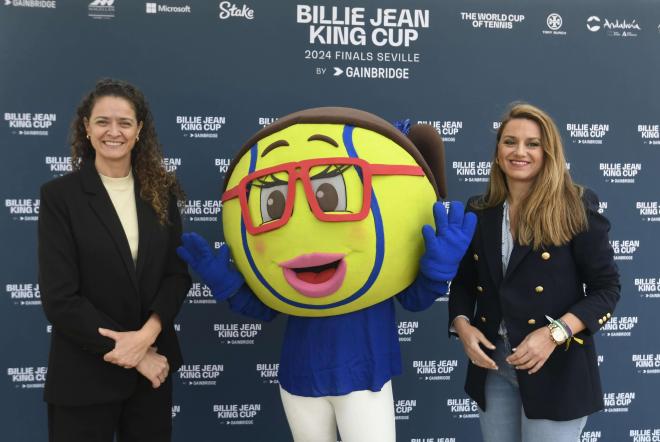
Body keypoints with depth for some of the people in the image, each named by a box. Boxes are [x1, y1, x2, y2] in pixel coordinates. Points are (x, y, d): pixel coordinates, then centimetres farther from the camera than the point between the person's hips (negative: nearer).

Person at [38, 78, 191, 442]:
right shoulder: (60, 195, -8)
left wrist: (148, 334, -18)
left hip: (153, 365, 3)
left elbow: (177, 273, 0)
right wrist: (134, 354, -14)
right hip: (85, 374, -3)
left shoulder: (160, 192, 3)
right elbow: (59, 299, -12)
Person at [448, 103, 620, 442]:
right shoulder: (479, 213, 4)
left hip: (555, 368, -4)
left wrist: (555, 333, -19)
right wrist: (462, 324, -7)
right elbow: (463, 282, 12)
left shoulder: (576, 209, -7)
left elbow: (606, 289, -6)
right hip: (492, 366, 4)